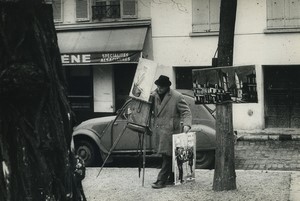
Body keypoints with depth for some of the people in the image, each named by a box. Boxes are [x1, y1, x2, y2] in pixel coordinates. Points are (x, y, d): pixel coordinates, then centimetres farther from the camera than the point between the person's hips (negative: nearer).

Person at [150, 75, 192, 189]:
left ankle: (161, 180, -7)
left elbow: (186, 112, -8)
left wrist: (186, 124, -24)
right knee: (167, 156, 13)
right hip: (159, 130, 6)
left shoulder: (177, 97, -8)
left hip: (170, 130, -6)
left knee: (167, 155, -8)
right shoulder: (154, 95, 9)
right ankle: (173, 177, 25)